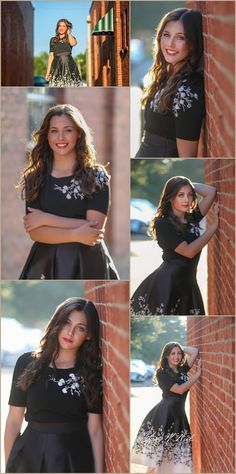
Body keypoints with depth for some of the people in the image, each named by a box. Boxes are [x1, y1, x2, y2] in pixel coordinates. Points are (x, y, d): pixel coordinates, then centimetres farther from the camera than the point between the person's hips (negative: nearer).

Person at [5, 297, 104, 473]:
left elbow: (95, 429, -3)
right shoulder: (28, 363, -2)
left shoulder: (92, 373, -2)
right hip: (31, 454, 0)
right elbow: (14, 421, 0)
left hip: (75, 458, 0)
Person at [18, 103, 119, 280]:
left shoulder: (97, 176, 0)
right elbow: (35, 232, -3)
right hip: (45, 266, 1)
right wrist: (76, 235, -16)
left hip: (87, 266, -1)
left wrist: (46, 219, -10)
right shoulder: (33, 178, 5)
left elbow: (95, 227, -10)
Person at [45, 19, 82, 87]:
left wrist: (68, 33, 1)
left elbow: (73, 43, -17)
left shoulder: (71, 38, 10)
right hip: (57, 67, 1)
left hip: (69, 67, -1)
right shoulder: (53, 40, 14)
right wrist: (48, 72, 6)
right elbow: (51, 56, 12)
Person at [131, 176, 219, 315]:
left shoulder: (192, 218, 8)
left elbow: (211, 192, 6)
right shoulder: (163, 223, -12)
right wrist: (215, 224, -12)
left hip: (188, 283, 6)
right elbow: (189, 251, -17)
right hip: (167, 283, -6)